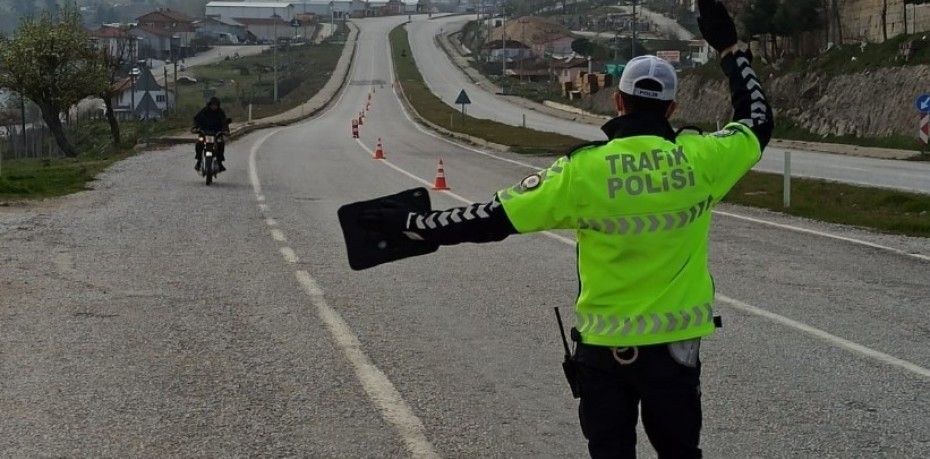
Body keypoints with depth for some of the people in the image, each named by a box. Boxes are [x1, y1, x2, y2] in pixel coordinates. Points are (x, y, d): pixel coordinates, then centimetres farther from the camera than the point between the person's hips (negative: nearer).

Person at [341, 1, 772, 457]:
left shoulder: (583, 171, -14)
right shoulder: (700, 158, -9)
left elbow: (494, 217, -14)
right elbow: (757, 121, 11)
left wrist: (410, 225, -4)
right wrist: (730, 49, 21)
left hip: (603, 347, -1)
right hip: (676, 345, 2)